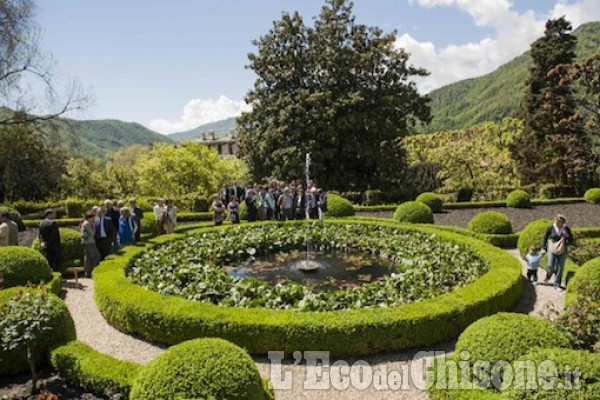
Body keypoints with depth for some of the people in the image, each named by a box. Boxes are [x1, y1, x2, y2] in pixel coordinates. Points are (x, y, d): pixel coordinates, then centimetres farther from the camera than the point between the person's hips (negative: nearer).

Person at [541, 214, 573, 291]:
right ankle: (548, 276, 32)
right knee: (551, 266, -3)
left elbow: (571, 241, 1)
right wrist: (543, 248, -1)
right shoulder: (550, 228, -8)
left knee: (560, 268, 0)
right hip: (552, 250, -1)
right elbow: (545, 238, 3)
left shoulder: (567, 229, -4)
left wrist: (567, 236, -18)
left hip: (563, 251, 1)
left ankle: (557, 285, 9)